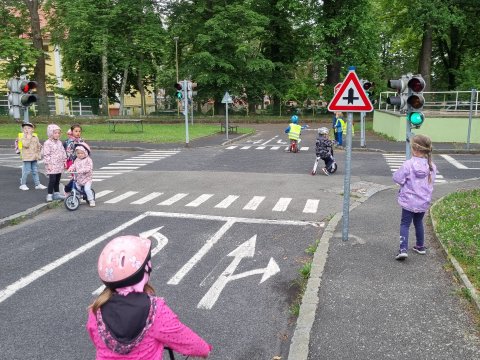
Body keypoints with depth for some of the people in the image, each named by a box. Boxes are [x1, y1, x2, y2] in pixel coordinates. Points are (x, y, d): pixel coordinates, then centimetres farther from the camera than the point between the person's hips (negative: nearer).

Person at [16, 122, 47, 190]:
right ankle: (23, 184, 10)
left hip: (34, 157, 5)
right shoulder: (23, 137, -7)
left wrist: (39, 154, 9)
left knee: (35, 171, 10)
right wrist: (28, 137, -20)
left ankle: (37, 184, 15)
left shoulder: (35, 137, 8)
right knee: (26, 171, -3)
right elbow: (26, 145, -23)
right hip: (27, 157, -5)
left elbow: (39, 146, 16)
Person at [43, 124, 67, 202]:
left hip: (59, 165, 7)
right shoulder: (47, 143, -10)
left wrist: (64, 161, 15)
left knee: (57, 180, 13)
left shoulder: (59, 143, 12)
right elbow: (46, 154, -13)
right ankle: (49, 195, -2)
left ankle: (56, 193, 23)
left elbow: (63, 152, 19)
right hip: (52, 165, -7)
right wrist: (48, 164, -16)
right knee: (52, 180, -9)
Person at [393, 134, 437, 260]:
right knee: (419, 223, 23)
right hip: (424, 202, 5)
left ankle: (403, 249, -9)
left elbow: (397, 178, -15)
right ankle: (420, 246, 35)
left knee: (405, 224, 4)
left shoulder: (408, 165, -21)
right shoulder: (432, 167, -4)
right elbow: (431, 183, 7)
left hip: (409, 201, -4)